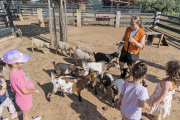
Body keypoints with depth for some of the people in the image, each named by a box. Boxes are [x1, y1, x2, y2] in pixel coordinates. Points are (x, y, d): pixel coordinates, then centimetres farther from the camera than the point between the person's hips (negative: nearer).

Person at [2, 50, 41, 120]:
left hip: (26, 97, 8)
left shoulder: (17, 69, -12)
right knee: (26, 114, 21)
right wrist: (35, 90, -15)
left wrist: (32, 87, 2)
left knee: (28, 110, 34)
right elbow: (25, 91, -31)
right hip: (24, 99, -8)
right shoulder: (16, 76, -38)